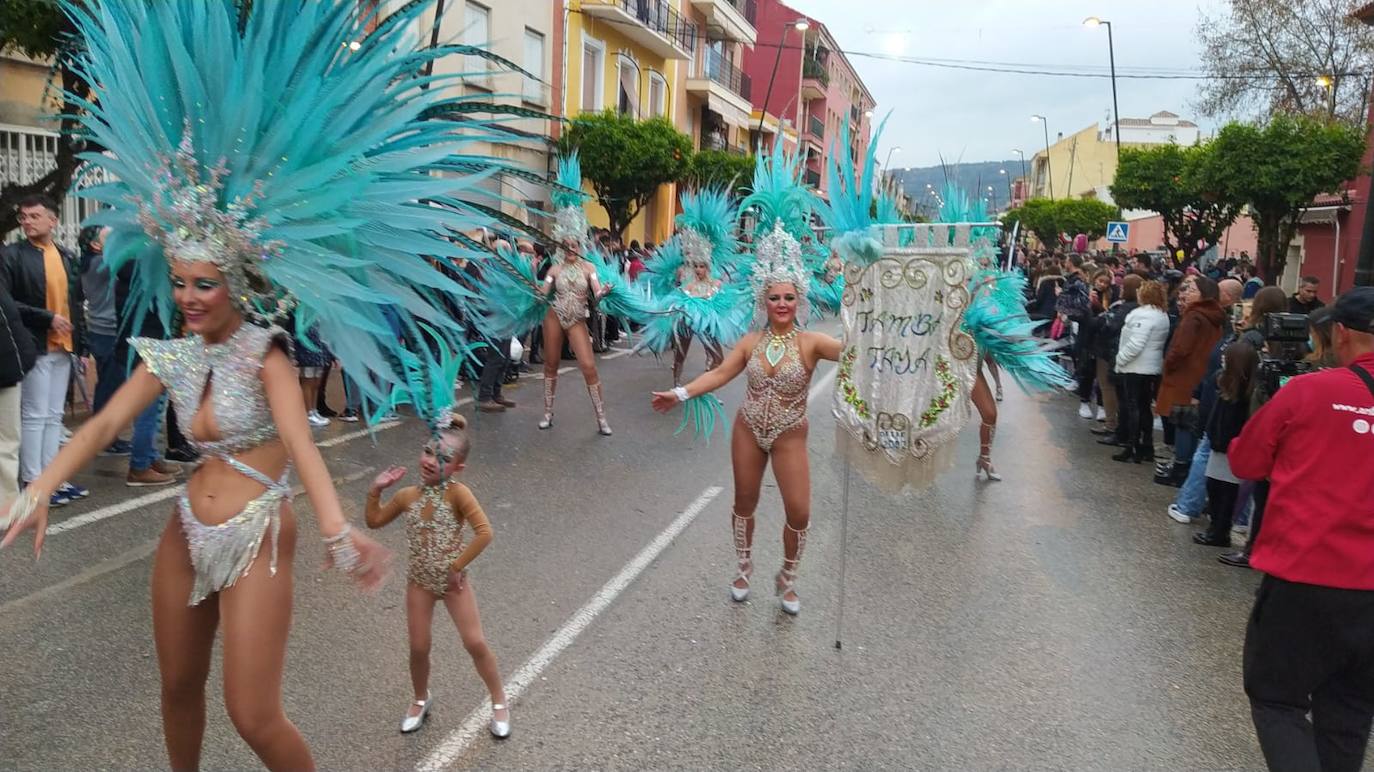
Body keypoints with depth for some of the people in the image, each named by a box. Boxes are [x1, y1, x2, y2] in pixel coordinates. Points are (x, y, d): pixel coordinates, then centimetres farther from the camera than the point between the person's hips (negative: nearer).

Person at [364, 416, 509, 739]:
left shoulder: (457, 493, -19)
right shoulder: (407, 495, -5)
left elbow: (484, 533, -25)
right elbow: (374, 521, 11)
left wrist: (457, 567, -19)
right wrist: (375, 490, -4)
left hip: (453, 580, -3)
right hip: (419, 581, 4)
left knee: (475, 643, -2)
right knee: (419, 648, 9)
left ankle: (499, 701, 18)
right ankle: (421, 700, 37)